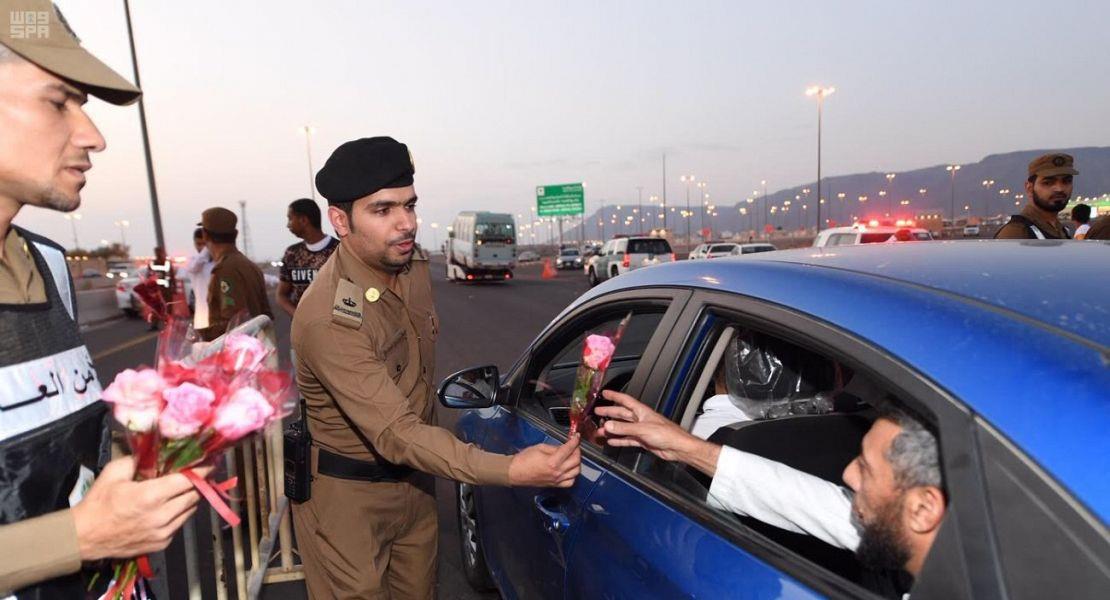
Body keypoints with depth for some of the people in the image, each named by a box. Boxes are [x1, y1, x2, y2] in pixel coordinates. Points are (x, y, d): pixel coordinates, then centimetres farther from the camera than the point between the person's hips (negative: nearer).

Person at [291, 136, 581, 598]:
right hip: (347, 493, -6)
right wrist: (512, 470, -45)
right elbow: (395, 434, -35)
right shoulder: (328, 318, -30)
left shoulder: (413, 264, -5)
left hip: (415, 478, 7)